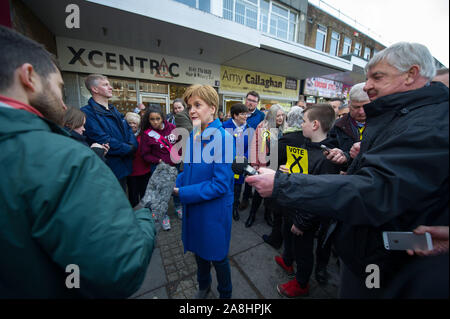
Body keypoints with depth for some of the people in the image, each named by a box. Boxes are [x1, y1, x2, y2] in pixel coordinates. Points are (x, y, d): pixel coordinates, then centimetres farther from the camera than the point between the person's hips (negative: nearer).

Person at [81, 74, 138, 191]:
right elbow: (103, 141, -24)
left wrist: (133, 145, -9)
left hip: (123, 167, 8)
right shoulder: (87, 112, -15)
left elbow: (128, 129, 11)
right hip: (109, 170, -8)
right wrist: (128, 149, -14)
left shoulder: (113, 109, 14)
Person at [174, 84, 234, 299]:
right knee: (198, 250, 27)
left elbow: (221, 184, -24)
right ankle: (203, 286, 58)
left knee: (217, 256, 17)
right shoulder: (192, 136, 0)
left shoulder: (222, 137, -22)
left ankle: (225, 293, 49)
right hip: (193, 207, 7)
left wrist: (183, 193, -22)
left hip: (214, 210, -6)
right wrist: (175, 183, -7)